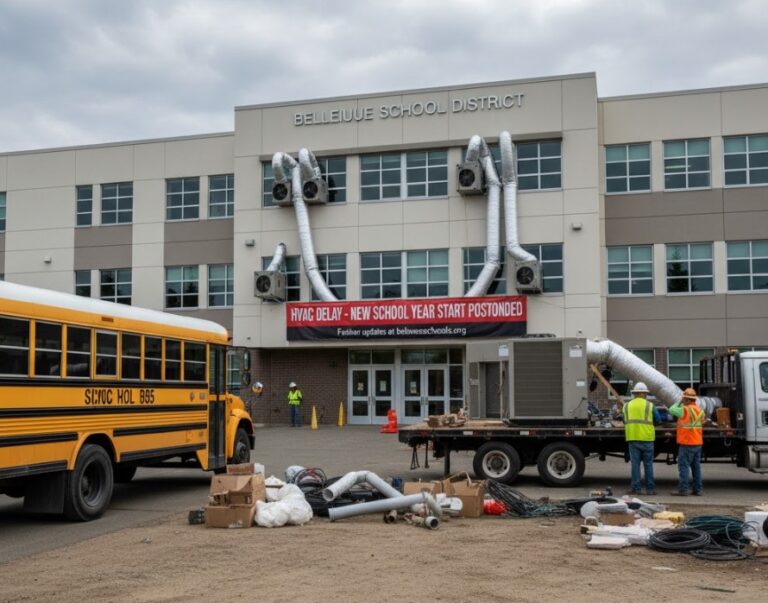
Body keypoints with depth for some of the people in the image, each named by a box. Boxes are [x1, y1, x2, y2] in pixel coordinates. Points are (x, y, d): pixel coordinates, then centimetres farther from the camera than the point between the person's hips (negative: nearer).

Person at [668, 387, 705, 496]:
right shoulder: (700, 411, 8)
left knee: (684, 466, -4)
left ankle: (683, 489, -5)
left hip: (686, 443, -7)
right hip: (698, 443, 7)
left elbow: (672, 410, -4)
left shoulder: (685, 410, -15)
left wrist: (679, 402, 8)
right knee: (696, 467, 11)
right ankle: (698, 489, 14)